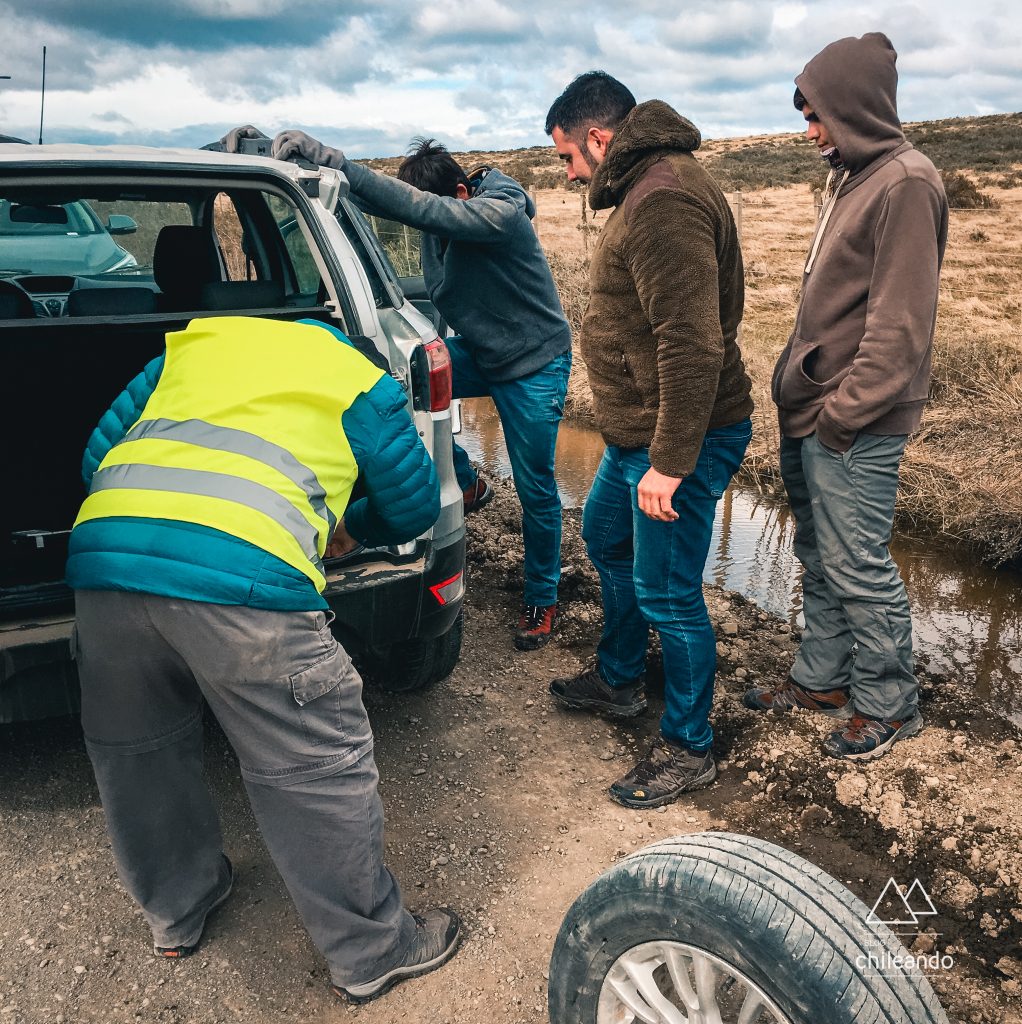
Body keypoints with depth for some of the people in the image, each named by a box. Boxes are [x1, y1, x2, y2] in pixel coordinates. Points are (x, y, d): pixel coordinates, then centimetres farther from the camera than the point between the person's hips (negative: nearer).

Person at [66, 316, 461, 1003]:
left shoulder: (196, 338, 30)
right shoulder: (361, 381, 19)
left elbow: (100, 452, 28)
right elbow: (416, 505, 25)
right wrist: (350, 528, 44)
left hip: (102, 554, 6)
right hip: (244, 576, -5)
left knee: (135, 749, 26)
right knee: (317, 770, 10)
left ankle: (177, 912, 47)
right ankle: (376, 953, 27)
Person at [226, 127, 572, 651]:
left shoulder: (501, 212, -27)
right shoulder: (436, 203, -8)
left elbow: (417, 208, -43)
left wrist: (328, 157, -47)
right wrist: (276, 147, -27)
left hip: (533, 364, -6)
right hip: (477, 352, 6)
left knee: (535, 490, 0)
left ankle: (541, 598, 23)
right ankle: (466, 484, 8)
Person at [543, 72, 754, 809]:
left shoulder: (665, 202, -22)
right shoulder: (645, 188, 13)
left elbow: (693, 346, -29)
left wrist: (669, 463, -27)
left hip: (683, 441, -11)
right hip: (641, 430, 11)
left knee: (667, 595, 0)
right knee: (606, 538, 25)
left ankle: (689, 751, 20)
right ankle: (619, 681, 44)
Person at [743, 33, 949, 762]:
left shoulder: (905, 183, -14)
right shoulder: (854, 176, 15)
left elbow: (900, 325, -19)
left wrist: (843, 413, -18)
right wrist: (801, 389, 14)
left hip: (853, 428, -9)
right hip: (812, 412, 9)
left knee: (857, 568, 1)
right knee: (818, 558, 16)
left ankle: (888, 705, 19)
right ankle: (823, 679, 32)